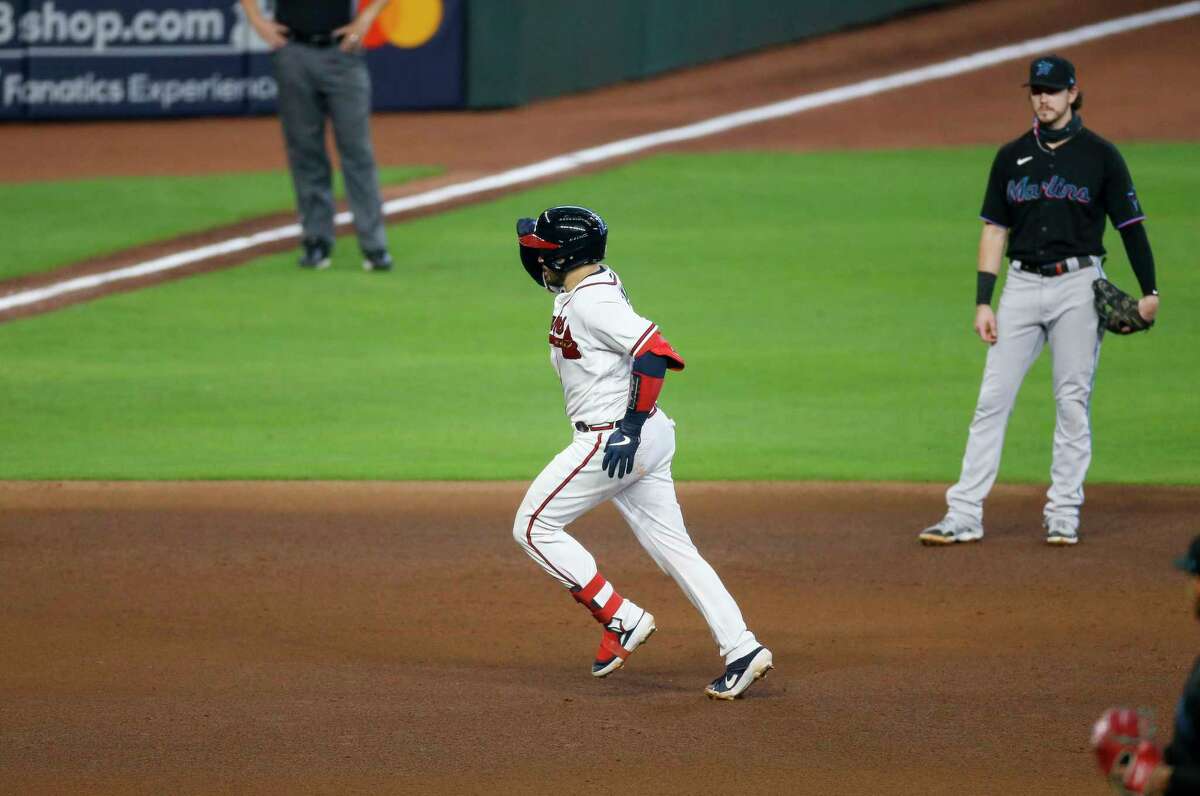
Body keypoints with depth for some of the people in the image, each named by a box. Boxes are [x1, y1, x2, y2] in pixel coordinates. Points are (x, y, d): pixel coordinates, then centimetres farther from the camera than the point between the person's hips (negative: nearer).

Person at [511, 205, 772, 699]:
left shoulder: (590, 302, -18)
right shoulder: (587, 288, 11)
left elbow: (654, 351, -28)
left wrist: (630, 427, -30)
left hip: (613, 440, -10)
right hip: (648, 437, 10)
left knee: (534, 527, 1)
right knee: (673, 547, 8)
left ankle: (621, 620, -2)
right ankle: (741, 650, 1)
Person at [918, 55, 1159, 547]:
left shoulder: (1100, 155, 0)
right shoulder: (1011, 157, 10)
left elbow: (1130, 224, 0)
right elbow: (995, 229, 11)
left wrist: (1149, 291, -9)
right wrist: (983, 302, 3)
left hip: (1078, 287, -3)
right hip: (1023, 285, 3)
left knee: (1073, 402, -1)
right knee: (992, 399, -3)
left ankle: (1063, 515, 6)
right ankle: (964, 515, -5)